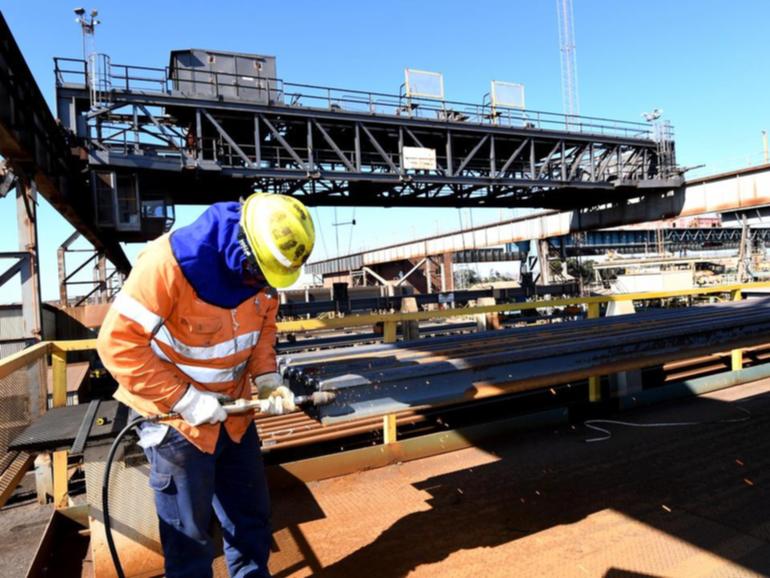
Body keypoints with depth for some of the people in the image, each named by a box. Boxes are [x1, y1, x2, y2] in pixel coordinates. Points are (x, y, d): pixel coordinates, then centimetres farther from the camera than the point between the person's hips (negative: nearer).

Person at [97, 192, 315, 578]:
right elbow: (118, 343, -26)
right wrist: (185, 401, -25)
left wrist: (267, 380, -11)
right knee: (188, 531, 14)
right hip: (177, 418, -5)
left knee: (251, 515, 20)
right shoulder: (168, 263, -28)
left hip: (234, 412, 6)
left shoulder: (260, 269, -9)